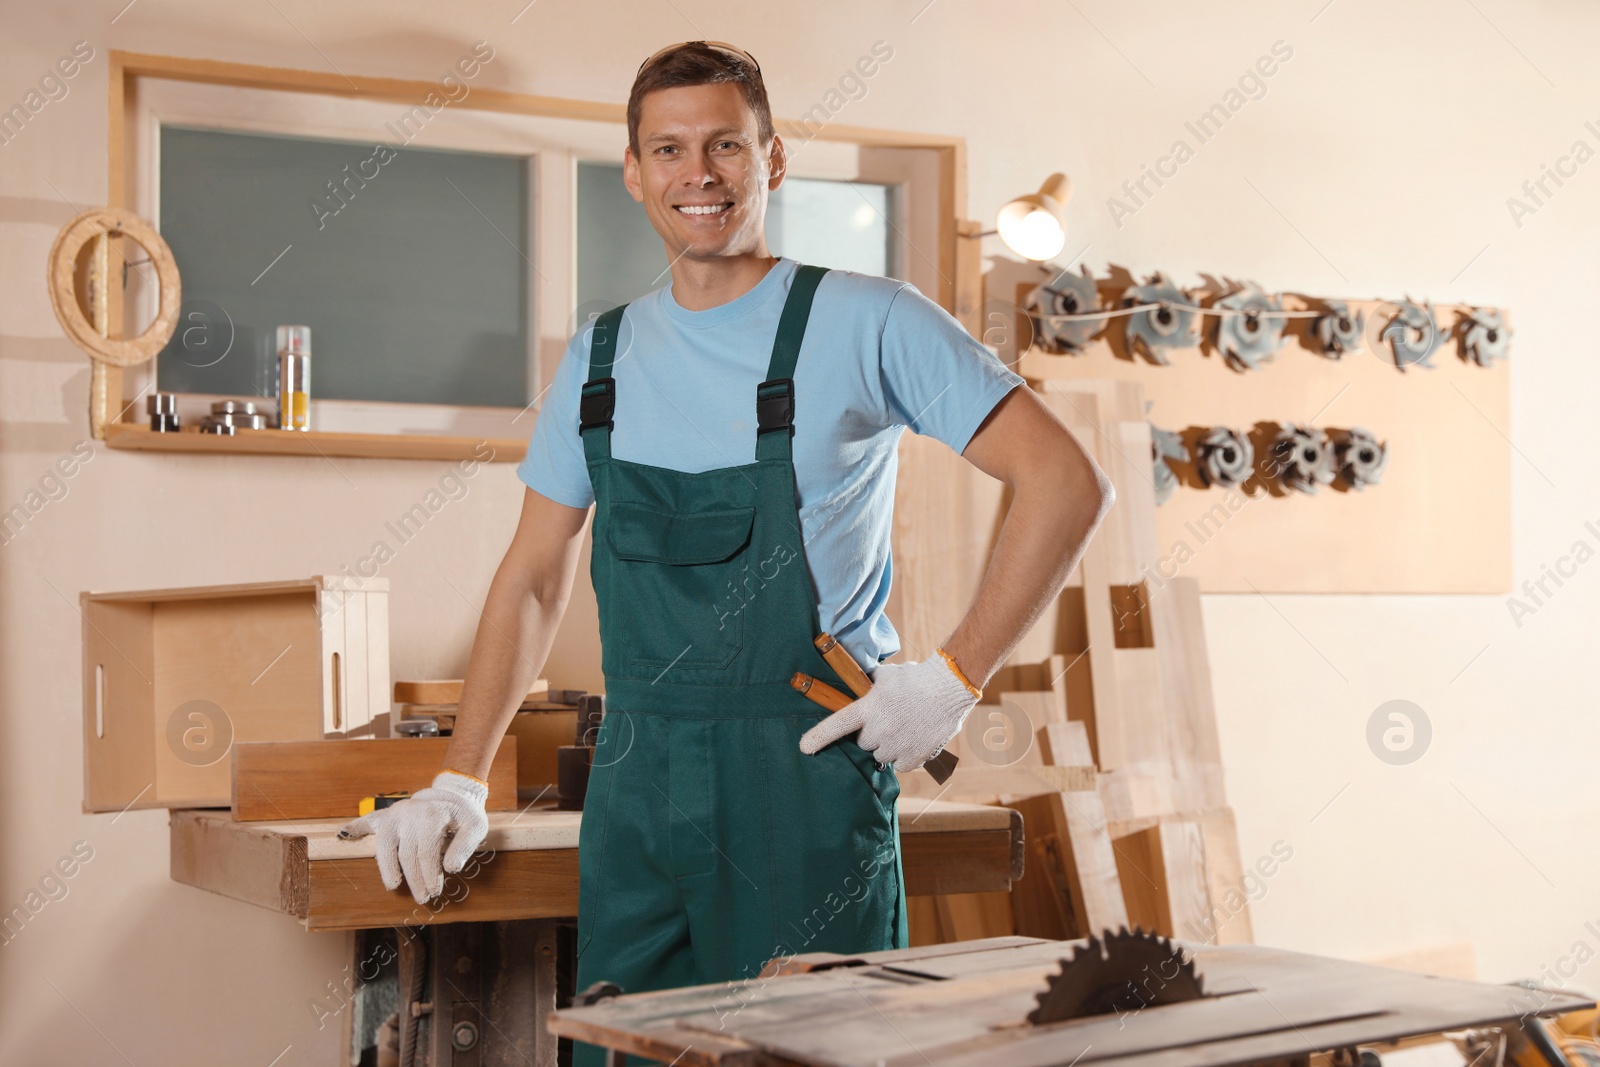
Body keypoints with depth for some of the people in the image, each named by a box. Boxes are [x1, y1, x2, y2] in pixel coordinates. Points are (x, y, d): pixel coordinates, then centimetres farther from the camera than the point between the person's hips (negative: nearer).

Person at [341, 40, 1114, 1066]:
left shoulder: (867, 323, -4)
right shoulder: (601, 358, 12)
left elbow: (1067, 482, -7)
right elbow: (535, 579, 16)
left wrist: (954, 679, -11)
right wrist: (460, 784, 9)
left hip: (805, 775, -4)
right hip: (636, 783, 5)